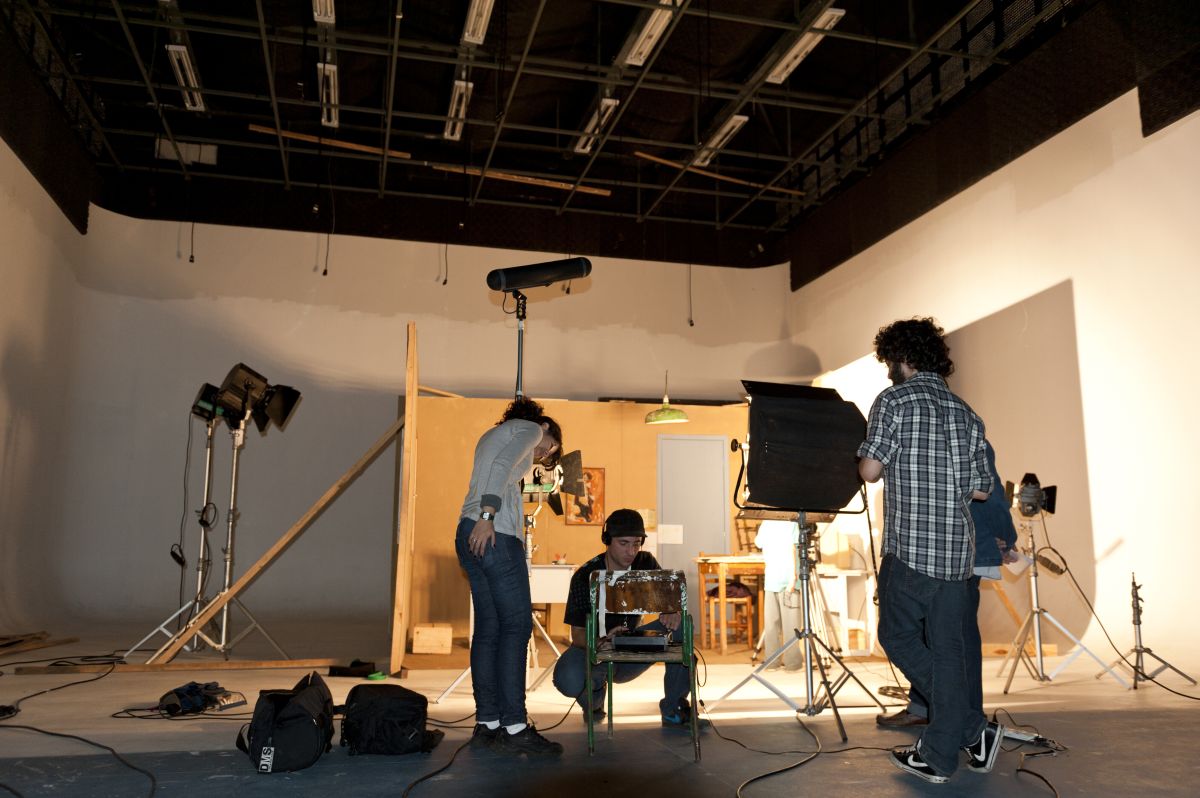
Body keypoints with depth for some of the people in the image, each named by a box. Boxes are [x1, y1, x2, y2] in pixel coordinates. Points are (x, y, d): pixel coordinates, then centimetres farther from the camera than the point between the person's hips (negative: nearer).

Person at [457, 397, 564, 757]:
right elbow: (502, 466, -14)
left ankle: (487, 725, 6)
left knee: (488, 628, 6)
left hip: (472, 533, 9)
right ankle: (515, 727, -11)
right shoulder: (530, 429, 4)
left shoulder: (494, 433, 31)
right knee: (517, 625, -9)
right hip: (496, 534, -9)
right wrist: (487, 517, -22)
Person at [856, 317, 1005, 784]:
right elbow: (982, 490, 13)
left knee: (897, 637, 10)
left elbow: (870, 470, -12)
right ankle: (938, 756, 15)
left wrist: (881, 462, 11)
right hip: (958, 551, 6)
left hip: (910, 549, -6)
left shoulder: (894, 399, -6)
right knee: (947, 650, 10)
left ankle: (974, 728, 6)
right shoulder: (965, 413, 11)